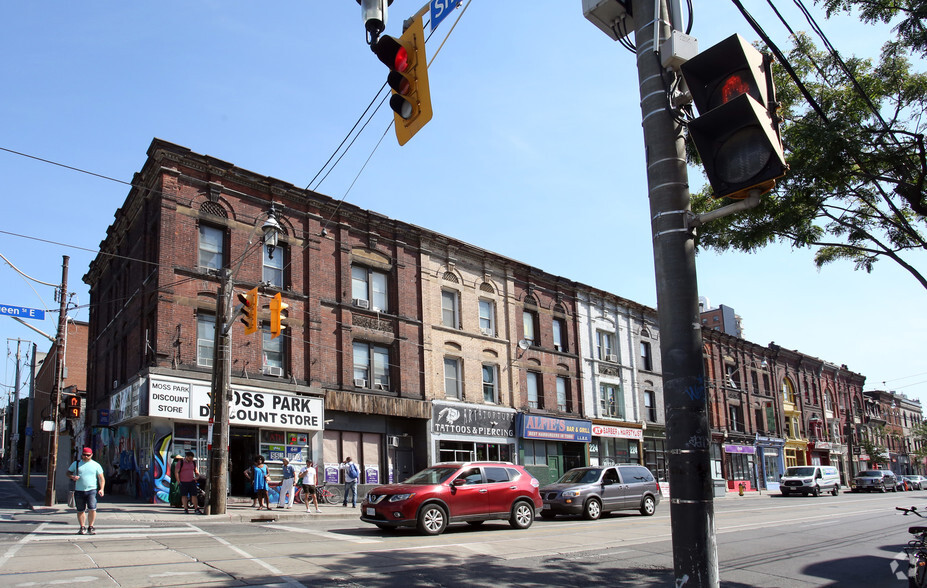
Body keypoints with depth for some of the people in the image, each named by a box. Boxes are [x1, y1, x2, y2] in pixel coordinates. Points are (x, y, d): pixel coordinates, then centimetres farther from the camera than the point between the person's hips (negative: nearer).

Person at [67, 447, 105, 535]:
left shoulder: (96, 465, 8)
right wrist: (72, 477, -8)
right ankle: (82, 527, 20)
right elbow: (68, 472, 15)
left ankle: (90, 527, 0)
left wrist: (101, 489, -4)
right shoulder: (76, 464, 11)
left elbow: (101, 478, 8)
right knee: (80, 510, 7)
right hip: (79, 491, 2)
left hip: (91, 490, -2)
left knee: (92, 509, -13)